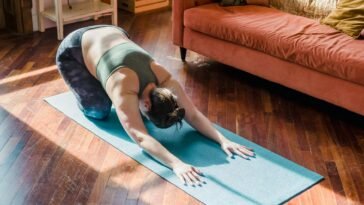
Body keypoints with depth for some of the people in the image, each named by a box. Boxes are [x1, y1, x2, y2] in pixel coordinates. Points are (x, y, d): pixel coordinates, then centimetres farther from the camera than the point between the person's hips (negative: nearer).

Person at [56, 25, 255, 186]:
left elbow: (194, 114, -21)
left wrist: (223, 140, -33)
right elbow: (140, 136, -48)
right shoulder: (124, 91, -41)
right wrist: (176, 164, -58)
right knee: (99, 110, -9)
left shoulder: (165, 81, -24)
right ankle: (82, 84, 18)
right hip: (72, 51, -5)